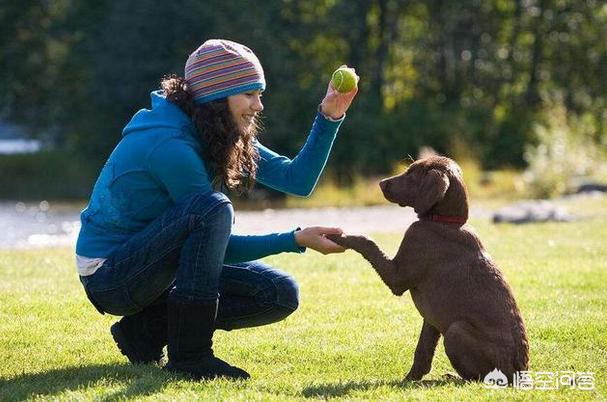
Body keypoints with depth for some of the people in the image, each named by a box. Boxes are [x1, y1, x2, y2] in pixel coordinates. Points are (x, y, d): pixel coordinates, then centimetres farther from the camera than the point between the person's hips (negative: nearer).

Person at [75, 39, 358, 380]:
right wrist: (297, 240, -23)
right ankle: (189, 355, -24)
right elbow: (221, 246, -19)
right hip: (109, 276, -9)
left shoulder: (224, 137, 3)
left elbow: (298, 179, 1)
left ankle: (148, 329, 3)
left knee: (281, 295, -2)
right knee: (213, 209, -33)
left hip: (159, 268, 9)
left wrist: (330, 118, -9)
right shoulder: (170, 145, -24)